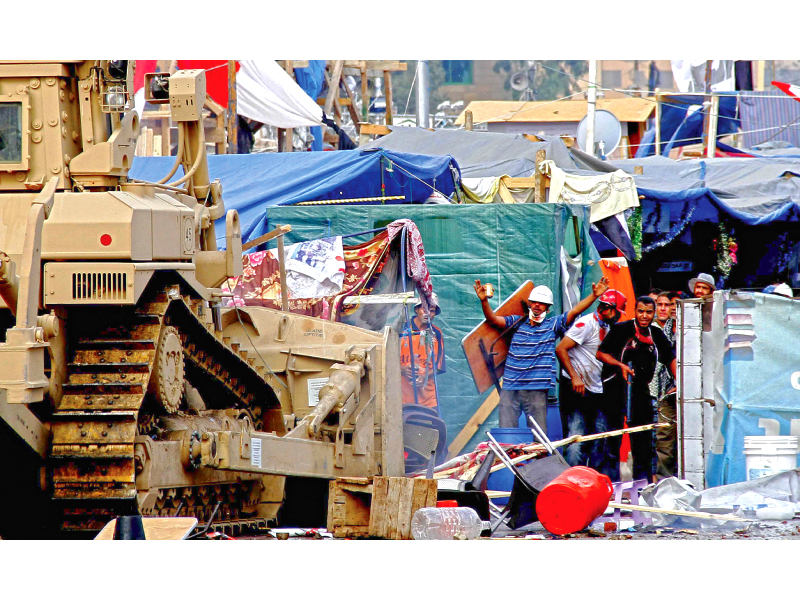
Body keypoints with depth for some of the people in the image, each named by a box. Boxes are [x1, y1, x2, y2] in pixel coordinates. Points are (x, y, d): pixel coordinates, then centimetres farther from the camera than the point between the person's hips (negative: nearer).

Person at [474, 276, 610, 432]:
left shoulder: (553, 325, 8)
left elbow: (575, 311, 0)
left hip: (537, 390, -2)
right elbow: (493, 319, 3)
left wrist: (594, 295, -13)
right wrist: (484, 301, -15)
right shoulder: (517, 322, 12)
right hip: (510, 388, 2)